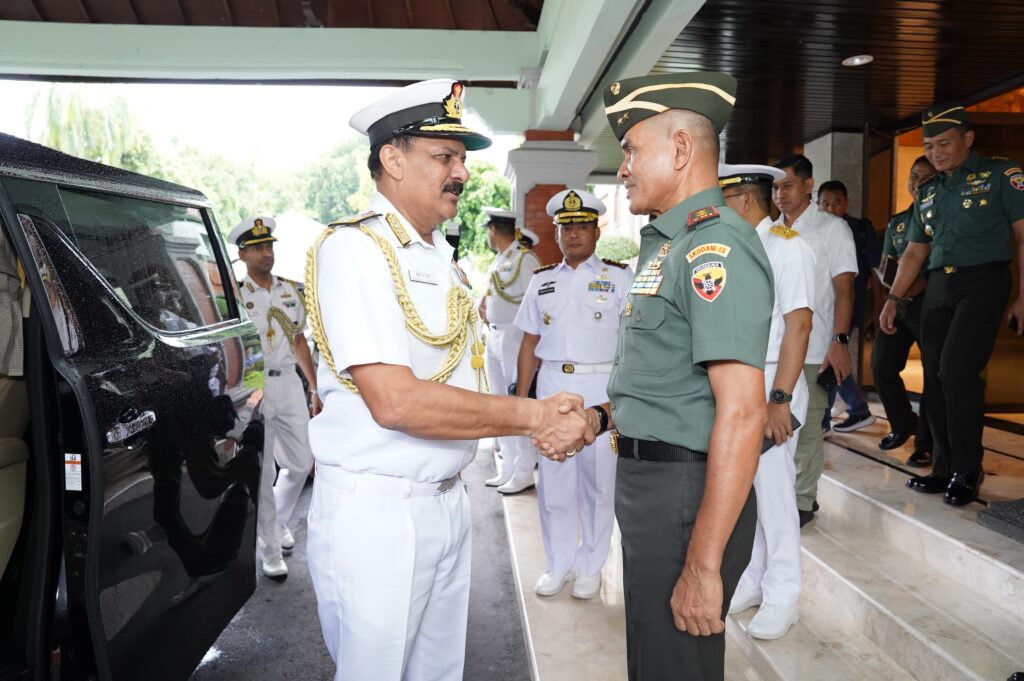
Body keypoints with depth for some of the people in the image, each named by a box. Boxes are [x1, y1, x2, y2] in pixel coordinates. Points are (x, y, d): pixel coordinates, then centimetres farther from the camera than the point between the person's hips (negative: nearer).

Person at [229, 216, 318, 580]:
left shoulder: (291, 290, 9)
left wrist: (314, 387, 13)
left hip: (289, 382, 5)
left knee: (300, 463, 11)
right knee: (261, 471, 3)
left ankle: (278, 521, 37)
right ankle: (271, 547, 17)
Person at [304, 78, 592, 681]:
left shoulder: (445, 259, 13)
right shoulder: (354, 247, -14)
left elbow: (467, 389, 11)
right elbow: (394, 401, -25)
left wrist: (542, 423, -8)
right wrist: (532, 415, -19)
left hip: (447, 501, 8)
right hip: (375, 511, -8)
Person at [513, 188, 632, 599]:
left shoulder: (618, 278, 2)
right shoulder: (542, 281, 12)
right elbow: (530, 343, 13)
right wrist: (521, 395, 8)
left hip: (600, 388, -3)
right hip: (551, 385, 3)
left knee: (598, 480, 4)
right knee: (552, 480, 8)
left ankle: (590, 568, 21)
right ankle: (558, 565, 24)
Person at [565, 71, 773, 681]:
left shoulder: (716, 246, -18)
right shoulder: (670, 244, 15)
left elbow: (742, 414, -26)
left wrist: (704, 566, -25)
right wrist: (603, 416, 10)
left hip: (685, 492, -10)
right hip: (648, 483, 10)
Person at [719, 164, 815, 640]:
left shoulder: (787, 246, -9)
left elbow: (798, 325, -15)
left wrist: (779, 399, -19)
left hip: (769, 384, -7)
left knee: (773, 491, 1)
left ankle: (781, 597, 17)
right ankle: (748, 582, 28)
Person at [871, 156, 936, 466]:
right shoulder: (896, 222, 17)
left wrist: (925, 282, -23)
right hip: (898, 304, 5)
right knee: (881, 364, 2)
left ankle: (926, 443, 8)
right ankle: (902, 424, 25)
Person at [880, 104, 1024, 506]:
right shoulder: (927, 194, 18)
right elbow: (915, 251, 19)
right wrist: (893, 299, 9)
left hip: (983, 281, -6)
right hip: (938, 287, 6)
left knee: (957, 371, -17)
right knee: (935, 380, 3)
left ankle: (967, 472, -3)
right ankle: (945, 469, 14)